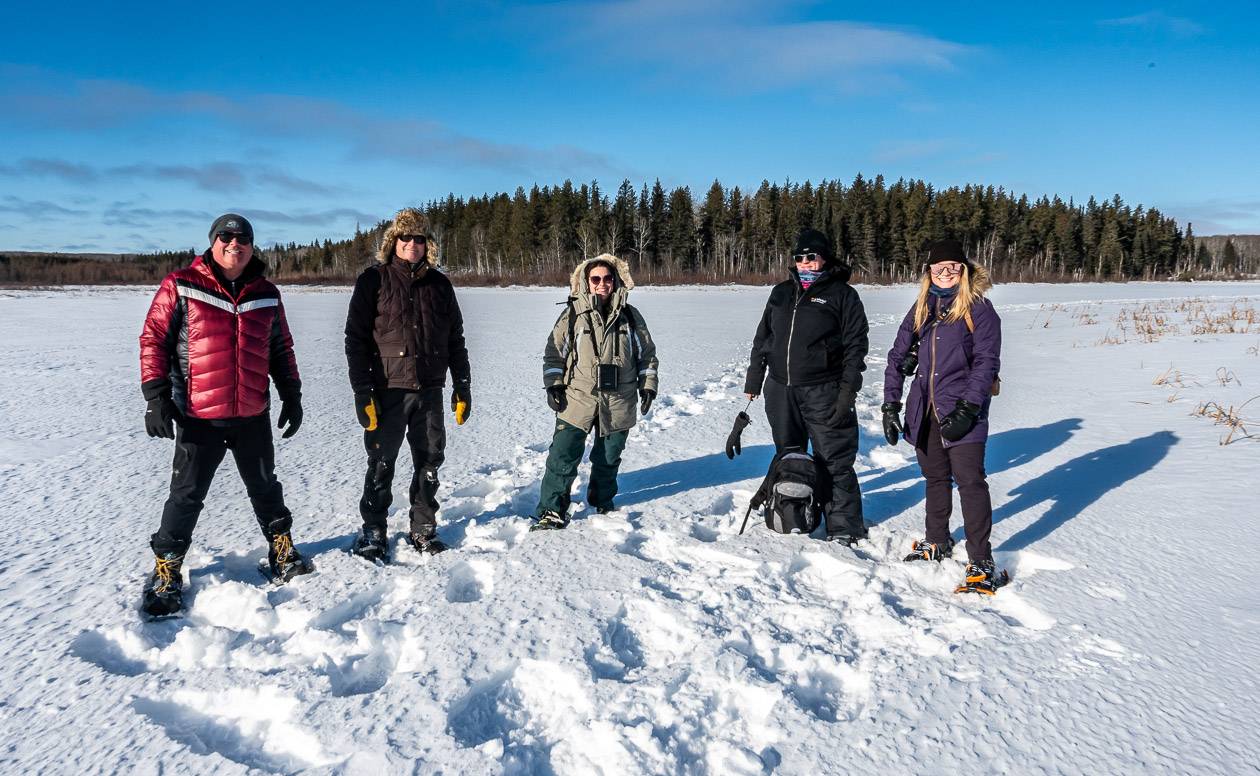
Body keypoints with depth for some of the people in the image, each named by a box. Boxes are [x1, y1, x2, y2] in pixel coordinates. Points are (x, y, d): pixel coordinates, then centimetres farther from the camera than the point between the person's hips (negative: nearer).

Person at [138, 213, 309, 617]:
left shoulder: (266, 295, 7)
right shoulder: (181, 286, -5)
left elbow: (281, 349, 15)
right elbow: (154, 339, -5)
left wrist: (291, 397, 12)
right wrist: (156, 397, -12)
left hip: (253, 415, 3)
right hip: (199, 417, -3)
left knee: (264, 486, 17)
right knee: (187, 494, 4)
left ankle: (282, 549, 35)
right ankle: (167, 570, 19)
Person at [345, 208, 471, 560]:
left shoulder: (439, 285, 9)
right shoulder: (373, 280, -2)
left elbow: (455, 340, 13)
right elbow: (356, 339, -6)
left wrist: (463, 387, 9)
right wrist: (362, 393, -12)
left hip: (430, 391, 4)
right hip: (388, 390, -3)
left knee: (430, 462, 9)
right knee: (381, 465, 5)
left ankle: (423, 529, 23)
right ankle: (373, 531, 20)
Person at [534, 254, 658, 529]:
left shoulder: (630, 316, 4)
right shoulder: (572, 314, -1)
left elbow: (647, 354, 13)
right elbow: (553, 352, 5)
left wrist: (647, 385, 6)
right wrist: (553, 384, -4)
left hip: (619, 403, 2)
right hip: (577, 400, -2)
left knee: (608, 458, 15)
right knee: (563, 457, -7)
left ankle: (602, 501, 36)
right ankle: (552, 511, 3)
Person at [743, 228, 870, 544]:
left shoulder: (841, 294, -1)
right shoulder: (781, 293, 14)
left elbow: (855, 345, -5)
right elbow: (762, 338, 19)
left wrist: (848, 391, -12)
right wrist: (753, 380, 15)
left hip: (823, 393, -5)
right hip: (780, 391, 5)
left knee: (834, 460, -4)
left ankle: (844, 528, 5)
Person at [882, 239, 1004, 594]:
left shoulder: (978, 309, -3)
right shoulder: (921, 309, 11)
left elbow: (986, 362, -9)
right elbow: (898, 357, 10)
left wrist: (968, 409, -18)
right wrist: (890, 405, 2)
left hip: (962, 409, -5)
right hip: (924, 409, 5)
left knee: (969, 481, -7)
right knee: (935, 478, 16)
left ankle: (981, 561, -1)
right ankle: (937, 542, 31)